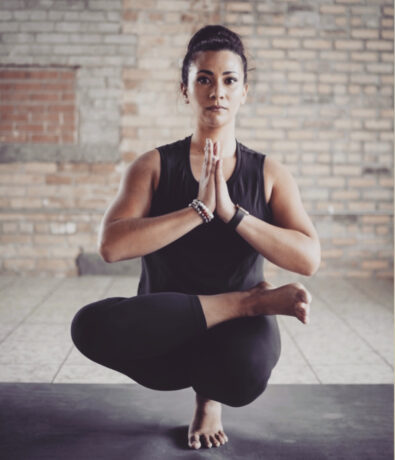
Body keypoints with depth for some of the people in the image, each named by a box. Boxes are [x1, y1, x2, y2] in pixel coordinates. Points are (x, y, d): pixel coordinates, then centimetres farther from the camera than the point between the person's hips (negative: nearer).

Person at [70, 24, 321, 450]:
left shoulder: (270, 175, 2)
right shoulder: (154, 166, 0)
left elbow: (309, 259, -10)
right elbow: (111, 245, -16)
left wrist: (232, 214, -19)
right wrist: (198, 209, -21)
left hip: (237, 334, 0)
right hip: (166, 333, 0)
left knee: (243, 372, -38)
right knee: (89, 324, -32)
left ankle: (209, 395, 5)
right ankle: (249, 301, -16)